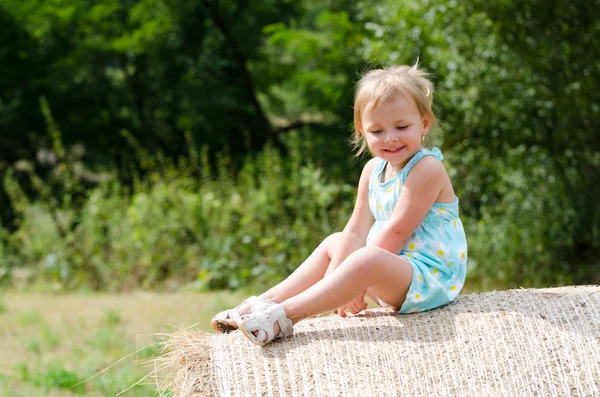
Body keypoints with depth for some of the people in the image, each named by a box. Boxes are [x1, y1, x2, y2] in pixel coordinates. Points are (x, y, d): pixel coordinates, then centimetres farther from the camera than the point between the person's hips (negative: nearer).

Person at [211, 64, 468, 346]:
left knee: (367, 260, -34)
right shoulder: (373, 170, 8)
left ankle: (282, 317, -34)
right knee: (334, 243, 18)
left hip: (430, 278, -9)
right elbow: (357, 231, 4)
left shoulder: (427, 169, -18)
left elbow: (396, 232, -20)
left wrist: (358, 283, -17)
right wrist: (333, 280, -8)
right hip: (387, 273, 9)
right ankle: (267, 301, 11)